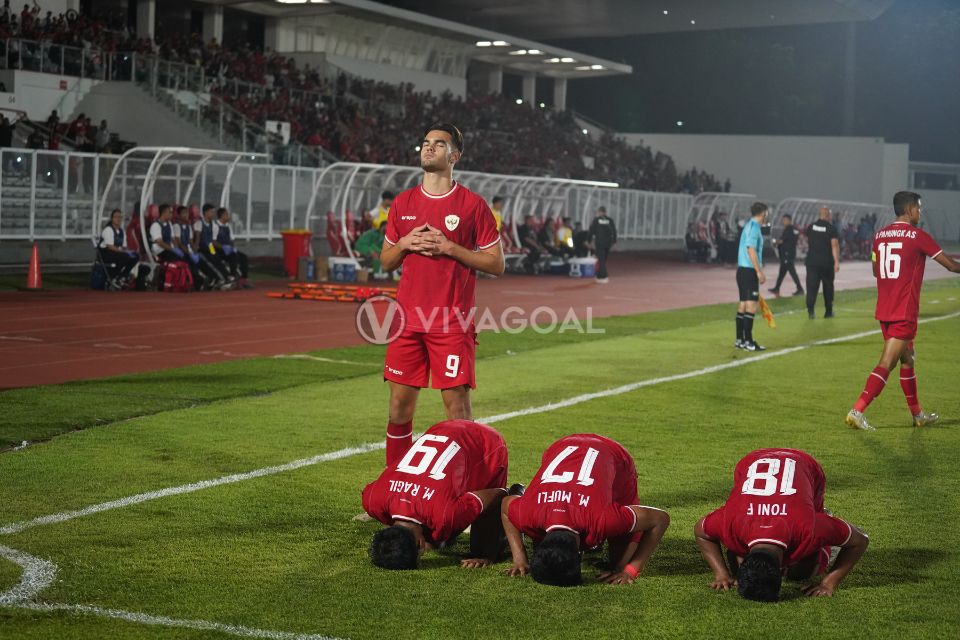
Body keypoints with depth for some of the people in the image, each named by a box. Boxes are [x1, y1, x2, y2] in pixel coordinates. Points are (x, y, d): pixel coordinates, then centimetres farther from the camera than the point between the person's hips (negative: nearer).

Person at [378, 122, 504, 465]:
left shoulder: (473, 204, -1)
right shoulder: (403, 202, 12)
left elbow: (496, 264, -3)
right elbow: (385, 261, 18)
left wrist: (448, 247, -13)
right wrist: (405, 243, -3)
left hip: (453, 321, -4)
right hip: (408, 318, 4)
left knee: (456, 403, -4)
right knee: (400, 402, 6)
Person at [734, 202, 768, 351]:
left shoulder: (749, 226, 16)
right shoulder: (754, 227, -13)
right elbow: (751, 250, -20)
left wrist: (758, 271, 24)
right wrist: (759, 272, -19)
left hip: (742, 270, 10)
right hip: (749, 271, -10)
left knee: (743, 305, 12)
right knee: (751, 306, -10)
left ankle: (739, 340, 16)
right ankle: (748, 342, -12)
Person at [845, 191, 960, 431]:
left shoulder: (880, 235, 8)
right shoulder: (918, 236, -10)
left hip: (883, 311, 7)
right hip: (904, 312, -7)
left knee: (908, 359, 19)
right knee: (886, 363, -8)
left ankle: (918, 414, 29)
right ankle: (857, 411, -16)